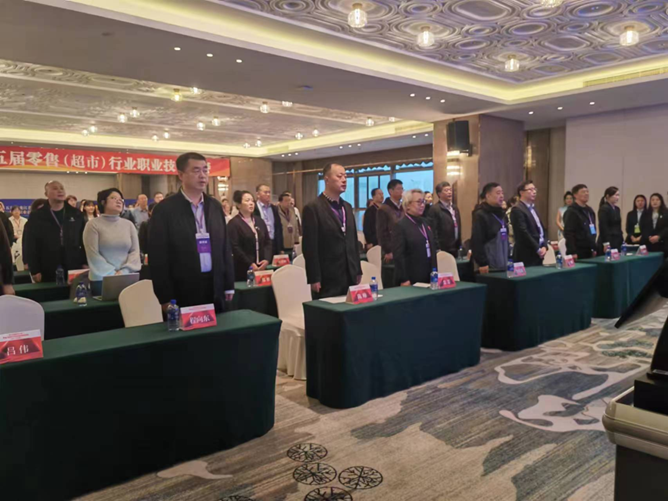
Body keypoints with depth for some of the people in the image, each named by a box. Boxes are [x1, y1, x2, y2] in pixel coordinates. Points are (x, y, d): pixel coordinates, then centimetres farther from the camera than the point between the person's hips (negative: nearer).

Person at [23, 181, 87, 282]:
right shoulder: (36, 217, 2)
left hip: (74, 270, 2)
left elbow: (85, 240, 10)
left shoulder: (76, 214, 9)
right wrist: (34, 271, -5)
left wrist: (85, 263, 3)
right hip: (48, 273, -2)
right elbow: (29, 245, 0)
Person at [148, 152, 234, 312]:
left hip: (215, 289, 4)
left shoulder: (215, 206, 9)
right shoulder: (165, 209, -6)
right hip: (183, 292, -4)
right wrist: (165, 297, -9)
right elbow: (158, 256, -7)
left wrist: (229, 285, 10)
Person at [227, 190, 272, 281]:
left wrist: (267, 259, -3)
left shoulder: (260, 221, 15)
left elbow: (268, 241, 13)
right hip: (243, 269, -5)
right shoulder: (233, 223, -4)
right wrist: (250, 264, -17)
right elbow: (234, 247, -12)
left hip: (261, 267, 5)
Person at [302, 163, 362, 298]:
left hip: (350, 276, 6)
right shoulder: (313, 208, -9)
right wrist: (314, 279, -14)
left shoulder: (347, 207, 14)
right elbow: (310, 247, -12)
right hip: (328, 279, -6)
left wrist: (357, 270, 15)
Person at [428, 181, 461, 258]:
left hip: (455, 248, 7)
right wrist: (437, 249, -18)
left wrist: (460, 245, 17)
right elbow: (433, 231, -16)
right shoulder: (435, 209, -12)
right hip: (443, 249, -7)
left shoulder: (455, 208, 15)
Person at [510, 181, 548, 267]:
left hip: (537, 255, 8)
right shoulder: (517, 209, -11)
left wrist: (544, 246, 1)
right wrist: (538, 249, -14)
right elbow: (523, 233, -18)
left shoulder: (533, 208, 18)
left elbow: (542, 229, 17)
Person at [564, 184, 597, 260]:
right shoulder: (571, 212, -9)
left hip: (589, 251, 8)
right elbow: (568, 233, -16)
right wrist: (572, 252, -21)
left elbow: (593, 231, 22)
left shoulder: (590, 211, 16)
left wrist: (594, 249, 17)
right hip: (578, 252, -8)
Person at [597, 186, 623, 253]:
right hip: (608, 243, -8)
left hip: (617, 242, 8)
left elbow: (618, 227, 19)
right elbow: (603, 228, -16)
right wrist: (607, 245, -19)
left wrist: (622, 241, 14)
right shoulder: (604, 209, -11)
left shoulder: (617, 209, 15)